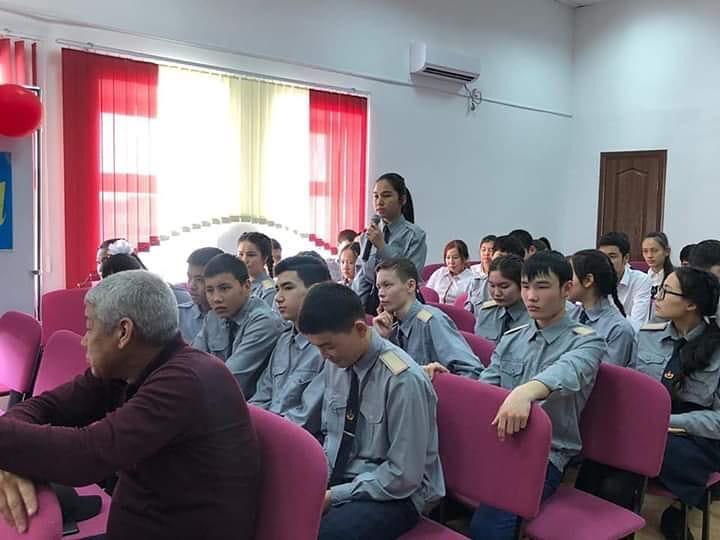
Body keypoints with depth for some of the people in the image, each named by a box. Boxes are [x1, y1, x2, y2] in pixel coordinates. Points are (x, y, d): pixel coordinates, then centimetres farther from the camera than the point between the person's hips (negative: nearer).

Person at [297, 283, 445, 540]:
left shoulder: (403, 379, -22)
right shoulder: (334, 364, -2)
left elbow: (403, 477, -18)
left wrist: (334, 496, -16)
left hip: (393, 495, -6)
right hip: (336, 481, 6)